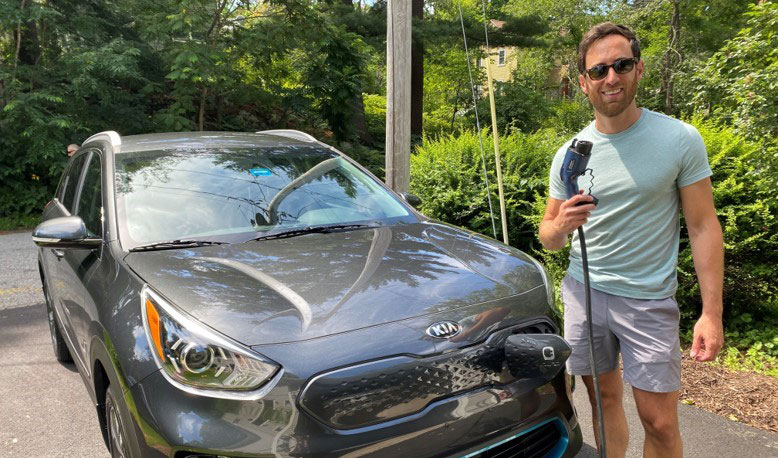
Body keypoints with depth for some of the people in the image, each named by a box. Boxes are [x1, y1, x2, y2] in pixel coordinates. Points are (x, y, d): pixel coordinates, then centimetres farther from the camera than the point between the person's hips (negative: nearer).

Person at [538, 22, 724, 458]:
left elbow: (704, 227, -3)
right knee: (605, 399, 14)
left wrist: (712, 312, -8)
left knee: (660, 422, 2)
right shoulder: (569, 153, 2)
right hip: (584, 292, 3)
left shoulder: (681, 139, -6)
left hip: (649, 300, -2)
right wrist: (561, 226, -17)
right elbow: (548, 237, 8)